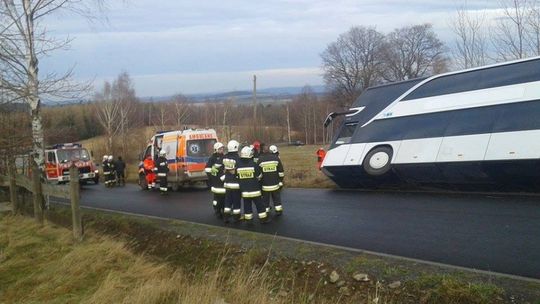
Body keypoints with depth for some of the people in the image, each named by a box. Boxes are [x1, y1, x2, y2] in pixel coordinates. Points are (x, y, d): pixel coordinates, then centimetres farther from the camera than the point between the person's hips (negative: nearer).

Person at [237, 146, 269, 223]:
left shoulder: (238, 166, -4)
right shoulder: (253, 165, -12)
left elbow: (237, 177, 6)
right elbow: (259, 177, -1)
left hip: (244, 190, 3)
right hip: (255, 190, -3)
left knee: (247, 205, 13)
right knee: (259, 204, 7)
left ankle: (248, 219, 18)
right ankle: (263, 218, 13)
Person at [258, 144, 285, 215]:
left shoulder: (260, 159, -4)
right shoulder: (276, 158, -4)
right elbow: (281, 172, -1)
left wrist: (259, 182, 10)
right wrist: (281, 181, 9)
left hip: (265, 184, 0)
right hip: (275, 184, 0)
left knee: (265, 198, 12)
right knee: (276, 197, 15)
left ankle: (266, 211, 17)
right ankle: (278, 210, 20)